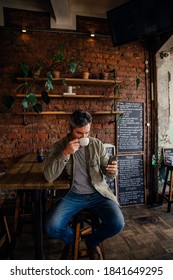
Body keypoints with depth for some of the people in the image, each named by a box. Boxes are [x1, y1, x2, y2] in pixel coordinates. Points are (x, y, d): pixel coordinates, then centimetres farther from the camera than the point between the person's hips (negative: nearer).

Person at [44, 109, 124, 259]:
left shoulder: (97, 144, -1)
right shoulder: (59, 146, -3)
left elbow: (108, 173, 5)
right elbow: (49, 176, -13)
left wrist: (113, 171, -21)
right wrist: (65, 153, -24)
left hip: (98, 194, 1)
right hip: (73, 195, 0)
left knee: (117, 224, -20)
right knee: (52, 228, -20)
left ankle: (92, 242, 16)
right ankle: (71, 238, 19)